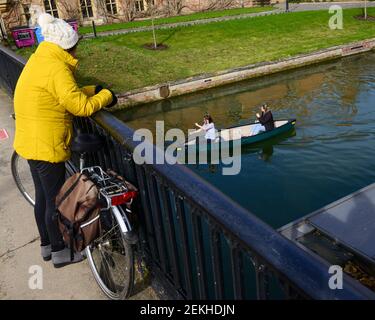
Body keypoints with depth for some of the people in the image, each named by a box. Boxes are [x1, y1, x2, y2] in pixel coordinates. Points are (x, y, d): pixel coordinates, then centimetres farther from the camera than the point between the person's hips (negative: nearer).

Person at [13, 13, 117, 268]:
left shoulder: (40, 59, 10)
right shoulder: (55, 68, -21)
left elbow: (66, 94, 12)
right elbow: (81, 106, -23)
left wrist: (94, 91, 3)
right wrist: (106, 96, -8)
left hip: (31, 141, 10)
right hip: (47, 146, -10)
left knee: (43, 195, 20)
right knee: (56, 199, 5)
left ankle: (46, 245, 36)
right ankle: (59, 252, 21)